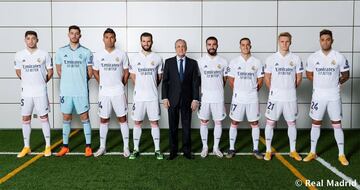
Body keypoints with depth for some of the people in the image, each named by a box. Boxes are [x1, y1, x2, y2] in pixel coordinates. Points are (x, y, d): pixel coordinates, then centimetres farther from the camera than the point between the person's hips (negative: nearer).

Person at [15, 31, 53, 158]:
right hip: (26, 92, 2)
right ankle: (26, 147, 19)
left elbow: (50, 71, 5)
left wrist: (42, 82, 6)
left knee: (44, 118, 3)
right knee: (25, 119, 7)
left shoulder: (44, 54, -4)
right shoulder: (19, 55, 1)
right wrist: (27, 81, 13)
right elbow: (18, 71, 16)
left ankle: (48, 146, 13)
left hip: (41, 92, -2)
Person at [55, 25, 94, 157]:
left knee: (84, 117, 2)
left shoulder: (86, 52, 0)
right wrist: (68, 80, 10)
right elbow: (59, 70, 14)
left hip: (81, 91, -2)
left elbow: (90, 71, 5)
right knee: (66, 118, 10)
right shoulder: (61, 51, 6)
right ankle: (65, 146, 20)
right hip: (65, 91, 2)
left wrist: (81, 81, 7)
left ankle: (88, 146, 9)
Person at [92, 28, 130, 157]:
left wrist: (121, 85, 7)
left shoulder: (122, 54, -2)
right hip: (104, 92, 2)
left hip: (118, 92, -1)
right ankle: (102, 147, 20)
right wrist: (103, 84, 9)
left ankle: (126, 147, 11)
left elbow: (126, 72, 6)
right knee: (104, 119, 9)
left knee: (122, 118, 3)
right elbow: (95, 72, 13)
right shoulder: (98, 55, 2)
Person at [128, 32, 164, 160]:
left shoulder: (157, 58, 1)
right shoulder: (135, 58, 2)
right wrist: (141, 88, 10)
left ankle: (157, 150, 12)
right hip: (138, 96, 1)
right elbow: (132, 76, 11)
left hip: (153, 97, -1)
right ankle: (136, 149, 17)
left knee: (154, 122, 4)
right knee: (137, 122, 7)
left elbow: (159, 77, 10)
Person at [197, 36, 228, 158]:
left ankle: (216, 147, 18)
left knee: (218, 122, 6)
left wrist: (218, 89, 10)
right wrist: (199, 92, 4)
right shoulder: (200, 61, 0)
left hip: (218, 98, 1)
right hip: (204, 97, 0)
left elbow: (225, 79, 11)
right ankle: (205, 147, 18)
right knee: (203, 122, 6)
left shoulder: (223, 62, 1)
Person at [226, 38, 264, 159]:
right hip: (238, 98, -1)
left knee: (254, 123, 5)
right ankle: (231, 149, 14)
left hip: (252, 98, 1)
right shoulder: (234, 62, 0)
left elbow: (260, 80, 7)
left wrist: (254, 91, 6)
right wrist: (237, 92, 6)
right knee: (234, 122, 4)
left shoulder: (257, 62, 2)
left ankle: (255, 149, 16)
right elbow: (231, 80, 4)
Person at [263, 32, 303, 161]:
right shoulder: (271, 59, -1)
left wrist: (291, 89, 10)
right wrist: (274, 90, 7)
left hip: (290, 97, 1)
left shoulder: (296, 59, 1)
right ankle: (268, 151, 15)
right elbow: (267, 78, 5)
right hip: (275, 97, -1)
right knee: (270, 122, 2)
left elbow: (299, 77, 9)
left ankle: (293, 151, 24)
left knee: (292, 123, 10)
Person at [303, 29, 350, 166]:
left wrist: (337, 83, -1)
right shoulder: (313, 57, -1)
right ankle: (312, 152, 20)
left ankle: (341, 154, 17)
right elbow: (309, 74, 11)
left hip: (334, 95, -1)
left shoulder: (339, 57, -4)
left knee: (337, 124, 5)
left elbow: (346, 75, 7)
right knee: (316, 123, 9)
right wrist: (320, 83, 3)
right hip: (318, 95, 1)